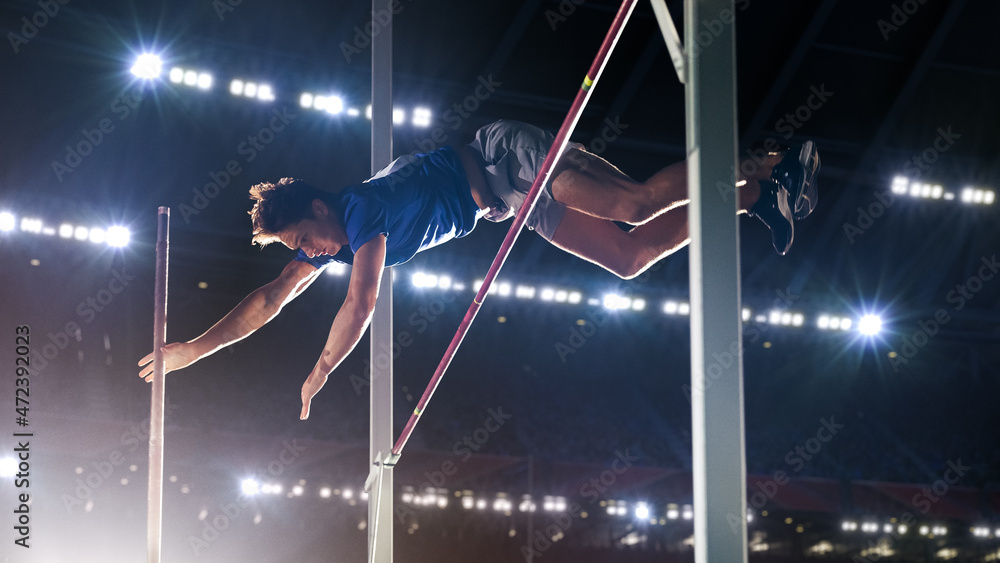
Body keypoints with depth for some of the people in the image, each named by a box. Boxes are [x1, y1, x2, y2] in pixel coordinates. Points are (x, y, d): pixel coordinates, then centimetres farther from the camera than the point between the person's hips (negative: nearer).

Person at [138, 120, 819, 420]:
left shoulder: (364, 209, -25)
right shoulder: (328, 239, 2)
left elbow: (361, 304, -30)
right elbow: (271, 297, 9)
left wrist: (318, 376, -18)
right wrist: (194, 348, 6)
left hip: (510, 159, -7)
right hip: (508, 203, 7)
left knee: (637, 205, -22)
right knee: (629, 258, 1)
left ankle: (769, 169, -11)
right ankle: (754, 196, 6)